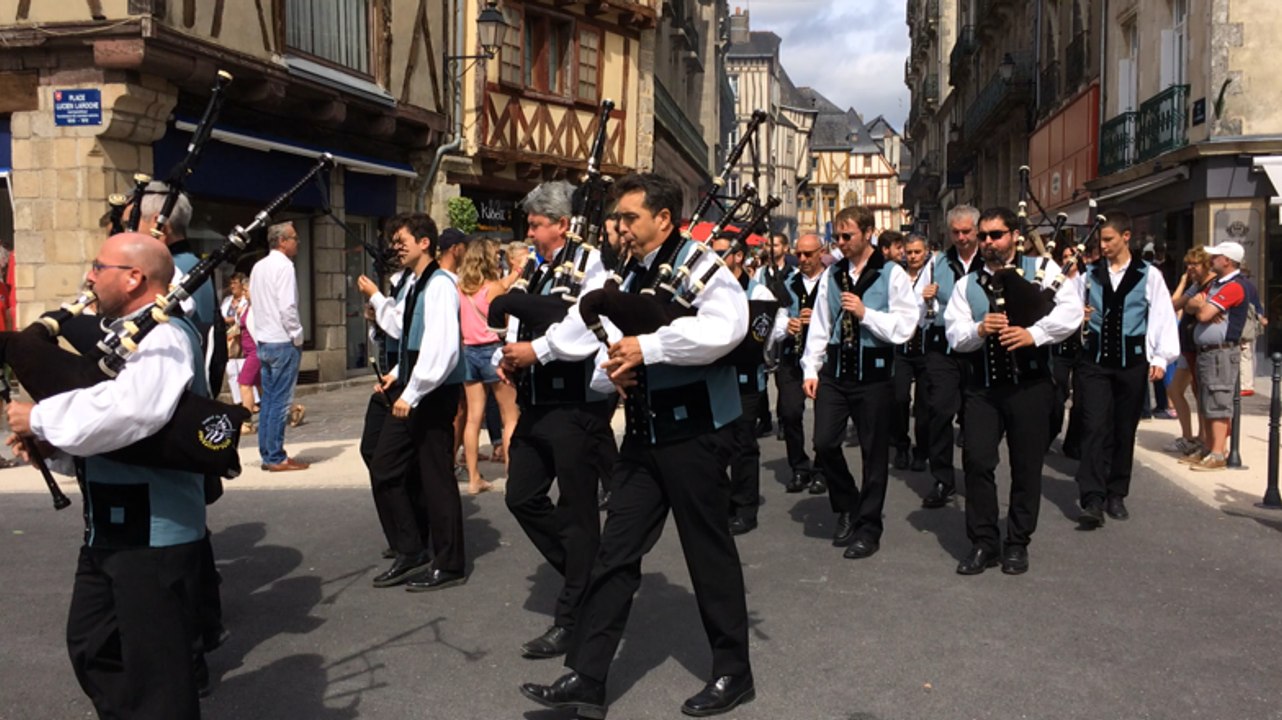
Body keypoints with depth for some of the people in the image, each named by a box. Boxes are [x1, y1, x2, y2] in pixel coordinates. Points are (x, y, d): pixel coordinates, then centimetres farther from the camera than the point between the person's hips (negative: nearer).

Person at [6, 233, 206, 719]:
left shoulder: (163, 337, -17)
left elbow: (129, 410, -36)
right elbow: (97, 418, 17)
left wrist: (40, 419, -23)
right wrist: (49, 443, -2)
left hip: (153, 532, -10)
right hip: (110, 528, 10)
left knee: (154, 669, 1)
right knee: (91, 646, 21)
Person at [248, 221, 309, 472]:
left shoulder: (258, 267, 14)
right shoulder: (284, 266, -13)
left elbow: (256, 303, 17)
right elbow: (287, 307, -19)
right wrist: (298, 338, -9)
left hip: (263, 341, 9)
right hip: (283, 342, -9)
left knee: (268, 400, 12)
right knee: (280, 402, -5)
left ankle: (266, 454, 16)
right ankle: (276, 458, -2)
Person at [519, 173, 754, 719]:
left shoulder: (699, 265, -10)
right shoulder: (631, 280, 14)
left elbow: (726, 326, -30)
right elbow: (611, 349, 17)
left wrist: (648, 347, -26)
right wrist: (612, 370, -6)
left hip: (694, 429, -7)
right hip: (643, 432, 7)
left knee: (708, 551, 4)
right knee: (616, 553, 5)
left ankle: (733, 673, 21)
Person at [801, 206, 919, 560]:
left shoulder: (892, 274, -5)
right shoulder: (833, 274, 9)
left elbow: (904, 327, -11)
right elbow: (819, 325, 10)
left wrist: (865, 312, -19)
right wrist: (810, 370, 5)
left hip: (874, 373, -4)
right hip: (834, 369, 4)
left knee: (874, 452, 5)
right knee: (824, 443, -1)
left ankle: (868, 528, 16)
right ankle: (847, 507, 23)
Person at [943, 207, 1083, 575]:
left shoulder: (1042, 268, 3)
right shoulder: (967, 284, 11)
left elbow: (1072, 311, -9)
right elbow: (954, 333, 2)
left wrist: (1033, 334, -22)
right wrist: (979, 330, -19)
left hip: (1029, 383, -2)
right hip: (983, 386, 2)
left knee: (1027, 465, 5)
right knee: (977, 461, -3)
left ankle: (1017, 544, 19)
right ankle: (983, 543, 9)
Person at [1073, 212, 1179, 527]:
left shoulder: (1148, 275, 0)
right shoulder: (1090, 274, 6)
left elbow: (1163, 317, 0)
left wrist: (1161, 358, -4)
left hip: (1131, 362, 0)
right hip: (1095, 360, 1)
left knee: (1124, 430, 9)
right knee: (1095, 428, -8)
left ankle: (1116, 496, 22)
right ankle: (1092, 500, -11)